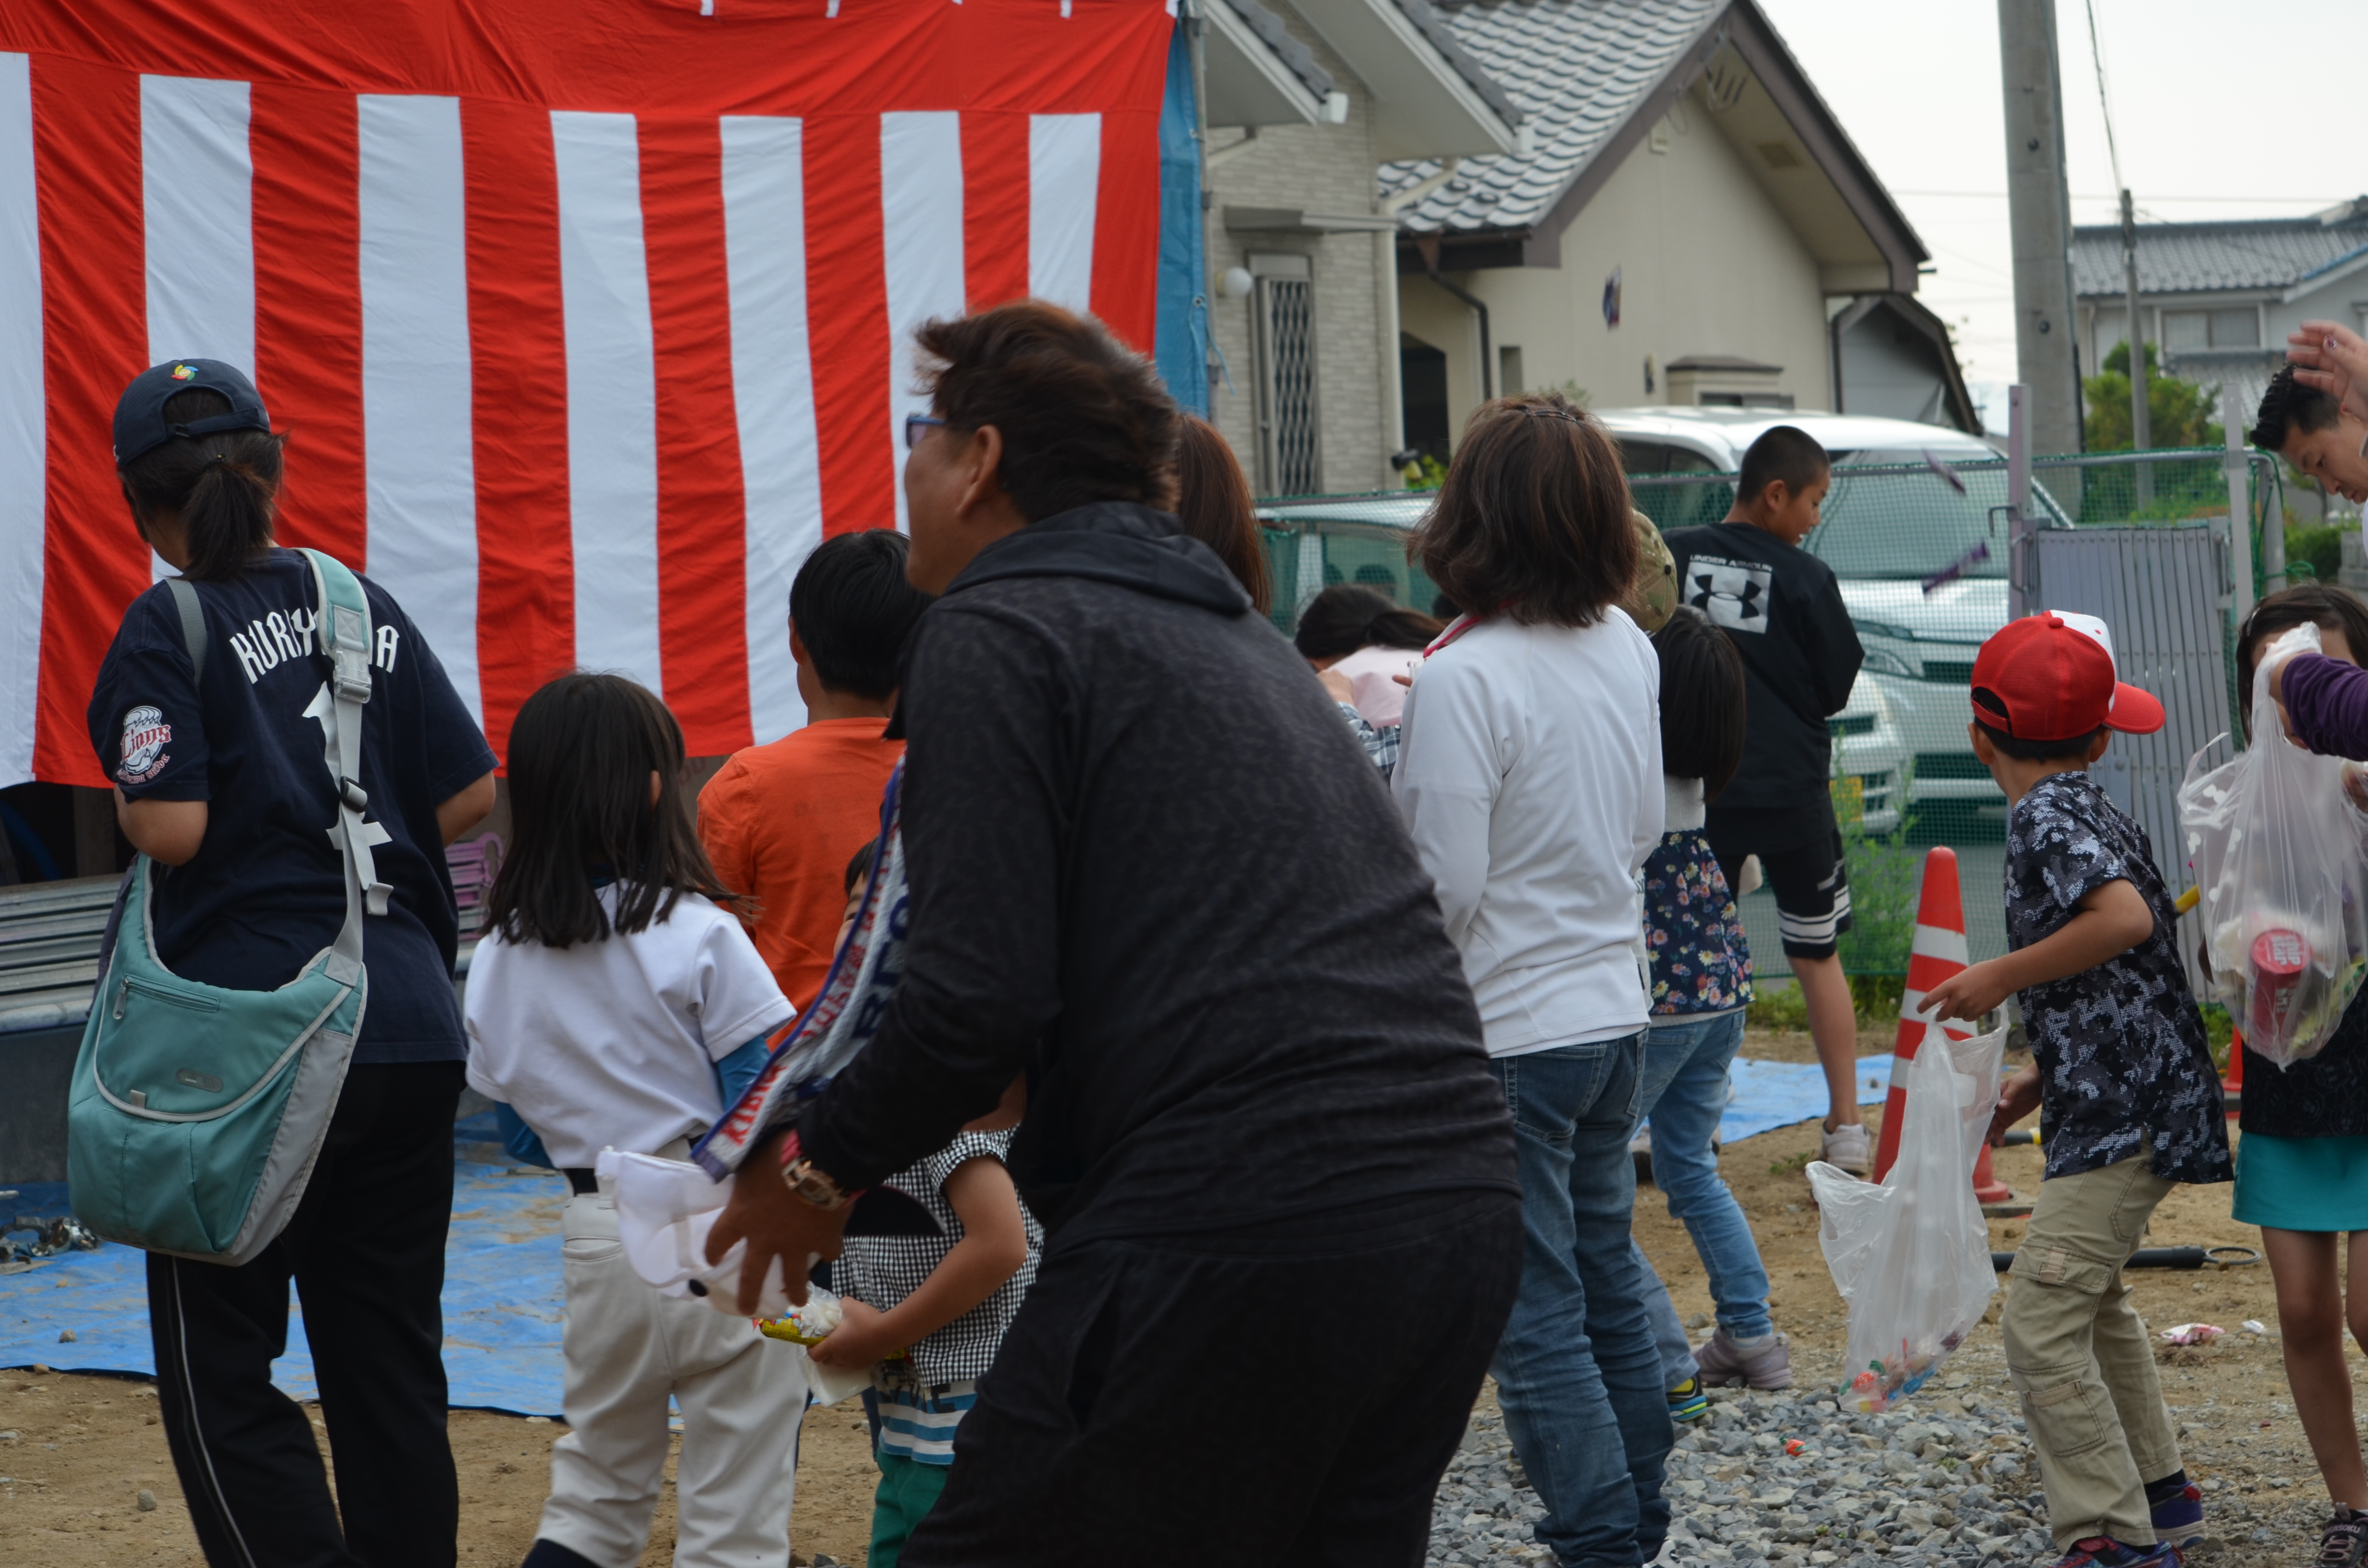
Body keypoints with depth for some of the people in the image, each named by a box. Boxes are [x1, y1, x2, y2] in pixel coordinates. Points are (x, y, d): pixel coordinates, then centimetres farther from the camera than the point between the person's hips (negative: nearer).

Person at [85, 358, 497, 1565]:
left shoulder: (166, 630, -7)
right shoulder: (366, 608, 9)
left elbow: (171, 829, -17)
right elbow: (468, 796, 6)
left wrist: (129, 794, 4)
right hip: (409, 1027, 6)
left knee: (218, 1371, 2)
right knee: (388, 1358, 13)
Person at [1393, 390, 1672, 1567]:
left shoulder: (1462, 677, -20)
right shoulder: (1627, 650, 4)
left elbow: (1445, 892, -19)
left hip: (1508, 1037, -8)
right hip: (1612, 1016, 8)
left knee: (1536, 1317, -1)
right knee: (1609, 1290, 19)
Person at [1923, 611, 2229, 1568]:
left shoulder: (2043, 817, -13)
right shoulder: (2099, 816, 16)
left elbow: (2125, 918, -30)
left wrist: (1999, 978, -21)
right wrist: (2039, 1081, 17)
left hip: (2123, 1116, -11)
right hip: (2132, 1104, 11)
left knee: (2041, 1324, -13)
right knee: (2094, 1297, 29)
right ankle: (2156, 1490, 39)